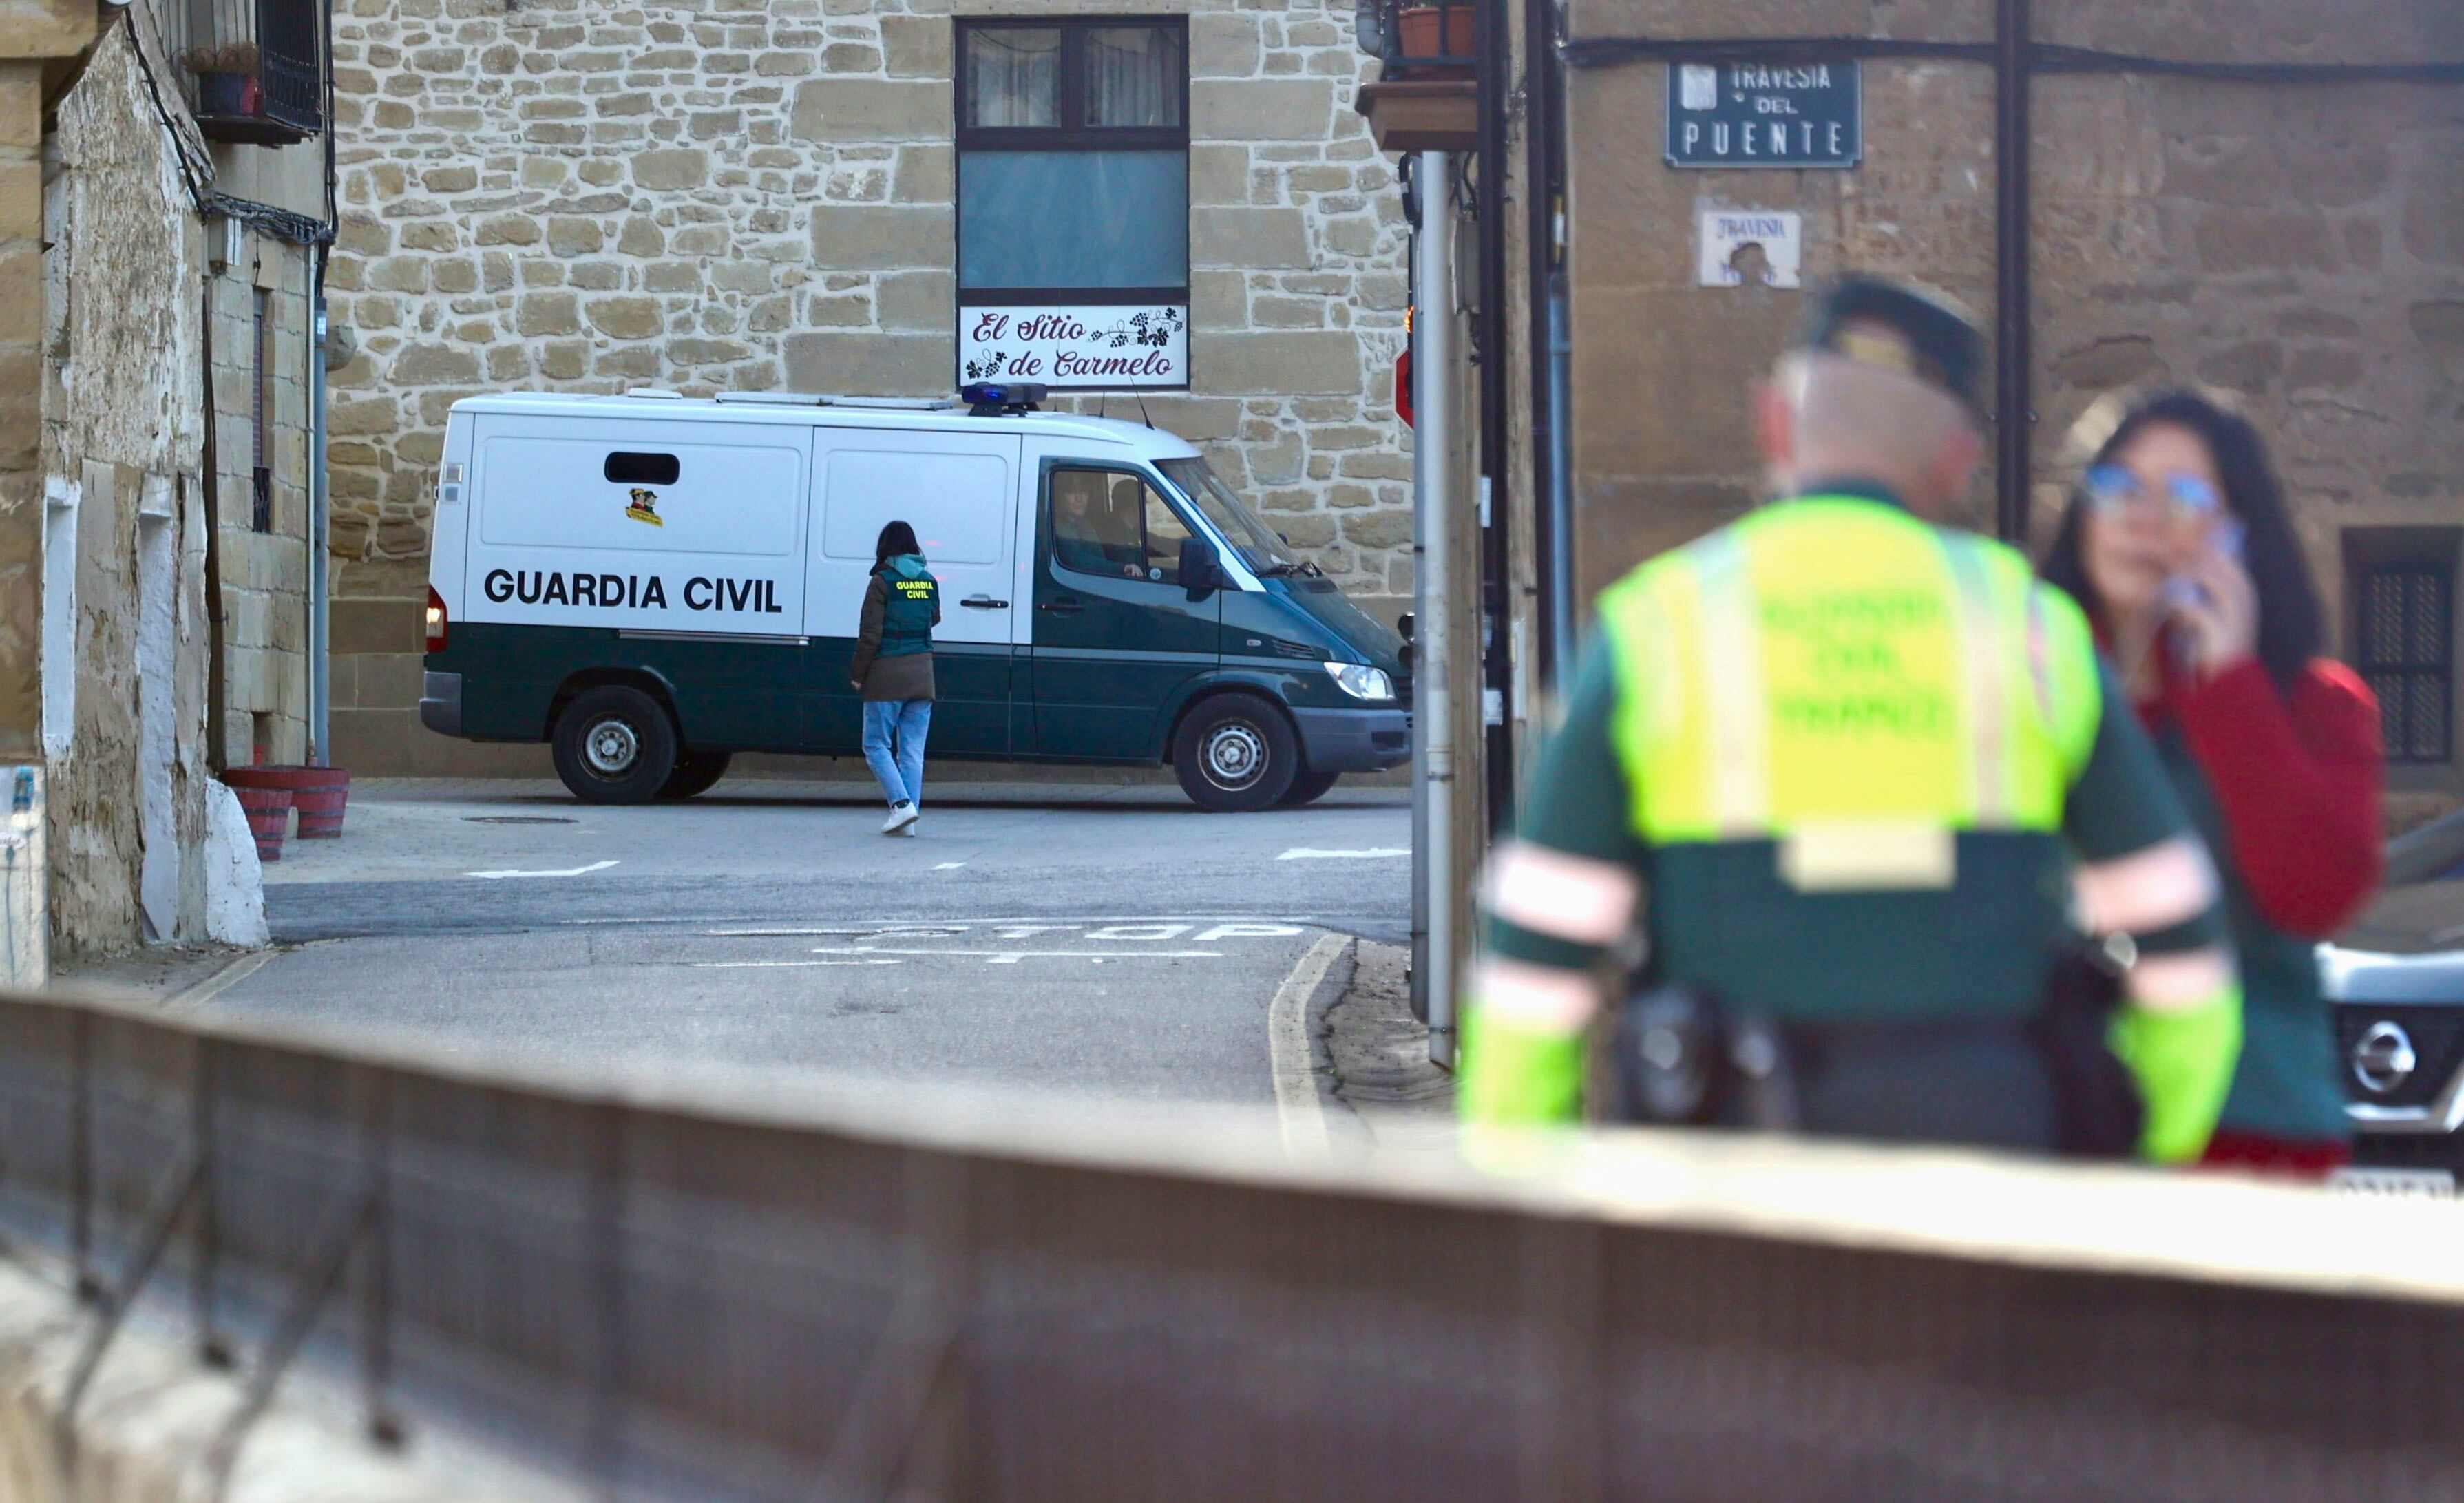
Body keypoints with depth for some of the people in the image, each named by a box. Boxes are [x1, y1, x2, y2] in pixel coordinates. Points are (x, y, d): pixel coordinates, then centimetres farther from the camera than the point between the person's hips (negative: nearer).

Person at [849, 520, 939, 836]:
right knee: (912, 750, 6)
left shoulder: (882, 582, -9)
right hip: (922, 674, 5)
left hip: (887, 674, -5)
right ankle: (908, 820, 3)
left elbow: (870, 634, -11)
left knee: (877, 745, 3)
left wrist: (858, 673, -2)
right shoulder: (929, 582, 6)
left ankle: (901, 803, -13)